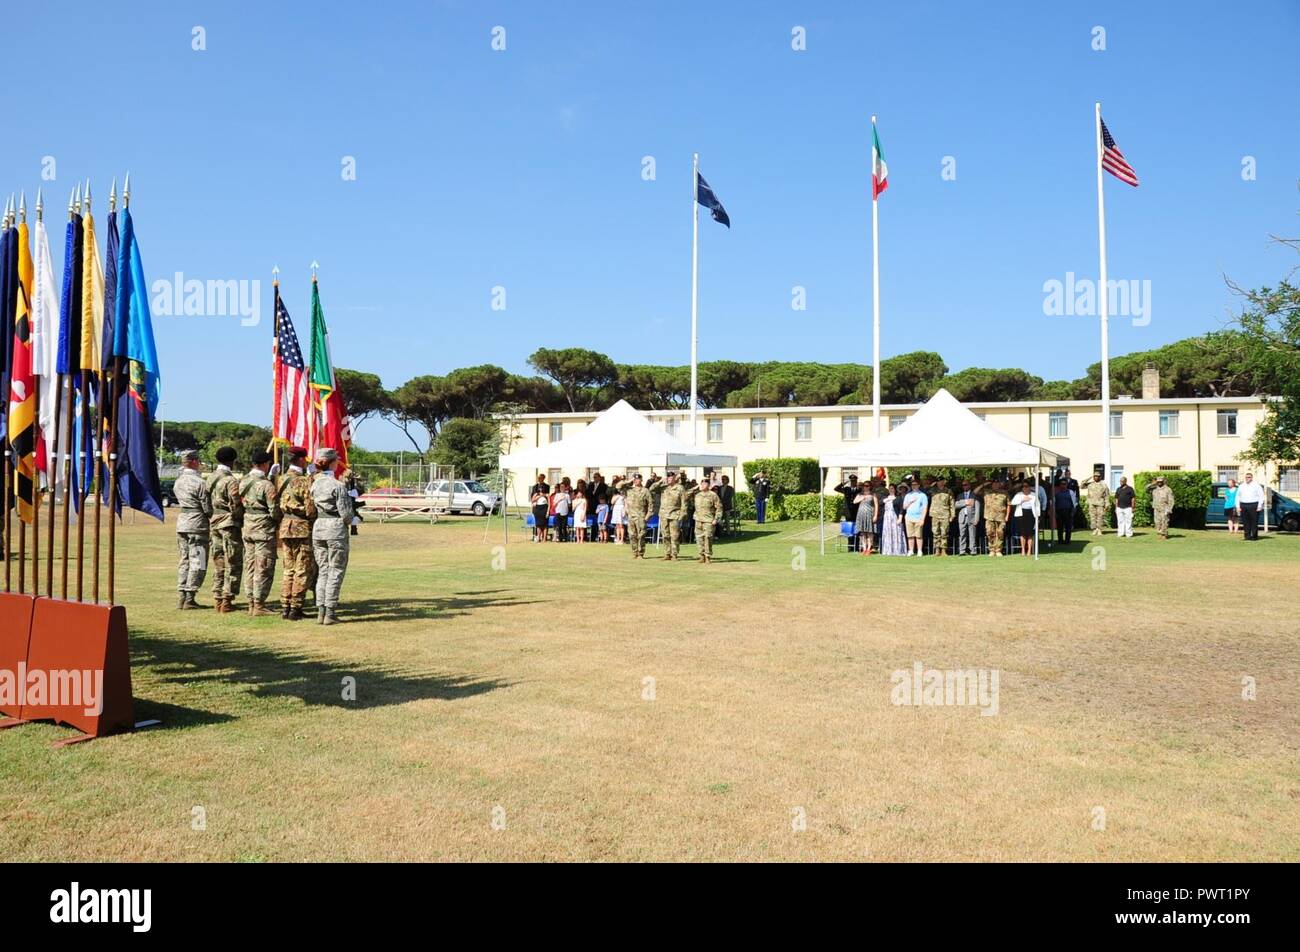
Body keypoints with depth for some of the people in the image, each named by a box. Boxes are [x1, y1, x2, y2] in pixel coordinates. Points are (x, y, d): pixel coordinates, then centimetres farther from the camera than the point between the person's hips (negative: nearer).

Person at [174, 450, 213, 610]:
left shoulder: (178, 482, 10)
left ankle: (182, 597, 15)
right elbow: (208, 509, -12)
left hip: (181, 522, 8)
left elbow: (179, 501, 13)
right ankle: (189, 599, -4)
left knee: (184, 561, 14)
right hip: (197, 524, -7)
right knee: (197, 562, -2)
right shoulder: (199, 482, -14)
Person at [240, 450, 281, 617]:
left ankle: (251, 604, 17)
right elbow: (274, 510, -15)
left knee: (250, 566, 12)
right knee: (264, 568, -2)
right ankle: (258, 606, -1)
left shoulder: (243, 482, 6)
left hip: (247, 528, 8)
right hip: (264, 530, -7)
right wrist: (279, 522, 4)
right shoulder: (267, 485, -16)